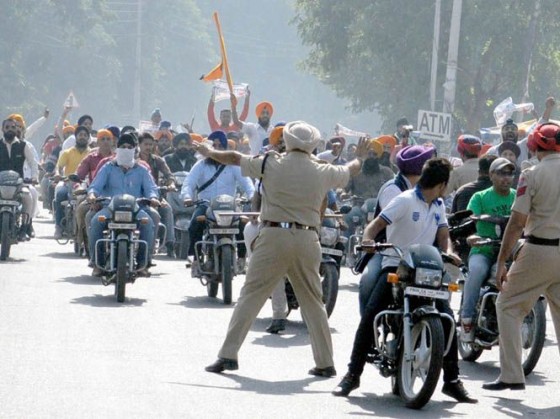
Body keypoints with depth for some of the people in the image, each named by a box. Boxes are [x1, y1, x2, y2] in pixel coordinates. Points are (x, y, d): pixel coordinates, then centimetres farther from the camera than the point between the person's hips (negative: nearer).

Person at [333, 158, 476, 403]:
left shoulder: (438, 206, 15)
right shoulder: (406, 201, -7)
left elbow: (443, 236, 10)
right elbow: (376, 224, -13)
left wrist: (448, 253, -13)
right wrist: (368, 240, -35)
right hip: (396, 266, -5)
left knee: (447, 318, -9)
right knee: (371, 314, -19)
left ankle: (452, 380, 1)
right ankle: (353, 374, -10)